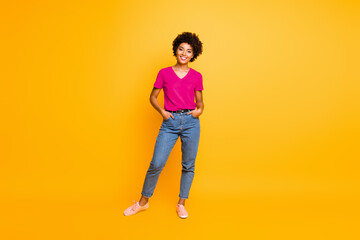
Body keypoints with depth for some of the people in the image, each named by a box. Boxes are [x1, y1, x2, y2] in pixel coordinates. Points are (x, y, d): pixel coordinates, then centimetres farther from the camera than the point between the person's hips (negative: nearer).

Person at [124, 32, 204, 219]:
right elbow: (153, 97, 10)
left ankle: (181, 204, 25)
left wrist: (199, 110, -6)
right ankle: (143, 202, 20)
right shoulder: (164, 73, 4)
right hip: (170, 122, -1)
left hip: (191, 122, 1)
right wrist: (162, 111, -5)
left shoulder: (196, 76, 6)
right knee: (156, 164, -2)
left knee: (188, 165, 6)